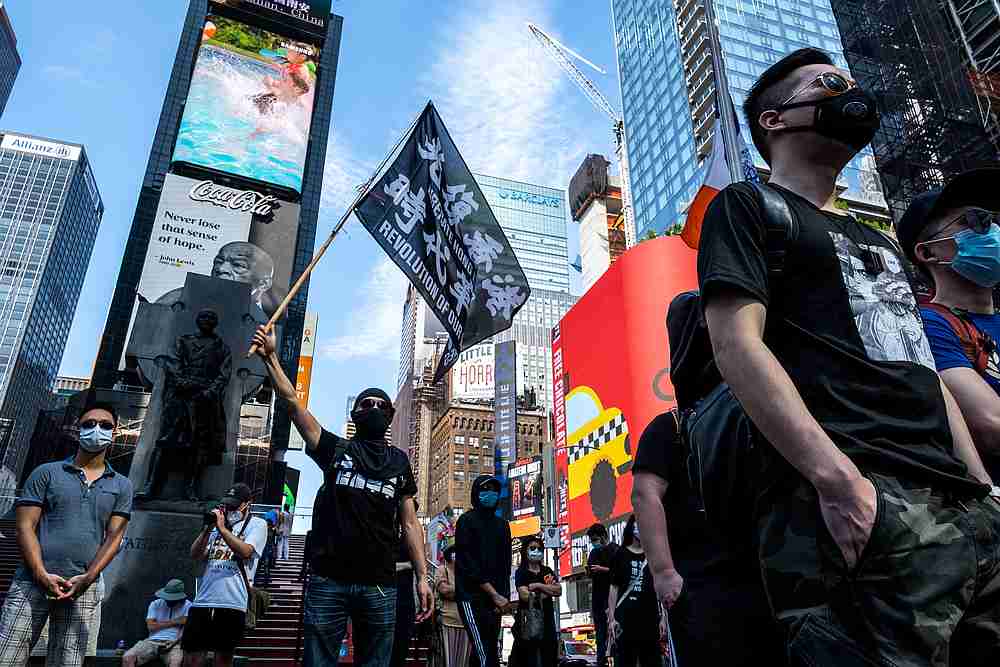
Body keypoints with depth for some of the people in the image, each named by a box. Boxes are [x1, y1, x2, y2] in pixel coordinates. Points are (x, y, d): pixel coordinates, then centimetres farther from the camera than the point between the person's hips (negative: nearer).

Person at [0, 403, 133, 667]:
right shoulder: (46, 473, 8)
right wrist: (43, 575, -12)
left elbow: (114, 536, 5)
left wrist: (87, 578, -10)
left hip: (83, 588, 1)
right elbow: (25, 526, 1)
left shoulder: (121, 486, 12)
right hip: (32, 582, -1)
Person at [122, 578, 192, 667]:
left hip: (174, 643, -4)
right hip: (152, 641, 4)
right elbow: (151, 626, 2)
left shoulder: (187, 606, 5)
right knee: (127, 658, -21)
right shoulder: (155, 604, 12)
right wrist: (173, 622, 0)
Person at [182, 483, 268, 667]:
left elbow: (245, 551, -12)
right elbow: (196, 555, 13)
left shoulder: (257, 524, 6)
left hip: (231, 603, -4)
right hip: (203, 601, 5)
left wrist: (222, 528, -11)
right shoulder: (218, 523, 20)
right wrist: (207, 529, 0)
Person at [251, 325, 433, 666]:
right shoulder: (335, 449, 8)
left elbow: (410, 523, 10)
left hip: (379, 586, 2)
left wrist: (422, 577, 2)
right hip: (328, 580, -1)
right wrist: (270, 357, -10)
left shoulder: (399, 462, 12)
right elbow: (292, 402, -1)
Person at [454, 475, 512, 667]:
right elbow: (468, 563, -11)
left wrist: (504, 596, -1)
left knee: (491, 650, 9)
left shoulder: (502, 525, 15)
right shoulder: (467, 521, -3)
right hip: (472, 597, -6)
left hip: (494, 599, 6)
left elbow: (505, 564, 13)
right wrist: (495, 595, -15)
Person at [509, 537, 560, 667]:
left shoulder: (548, 571, 13)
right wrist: (548, 591, -6)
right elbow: (525, 595, -15)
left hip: (547, 620, 5)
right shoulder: (521, 572, 0)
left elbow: (559, 591, -1)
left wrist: (538, 585, -12)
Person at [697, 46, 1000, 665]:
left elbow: (927, 374, 25)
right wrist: (838, 477, -21)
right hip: (853, 507, -7)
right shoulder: (748, 207, 5)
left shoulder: (879, 239, 29)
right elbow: (738, 346, -11)